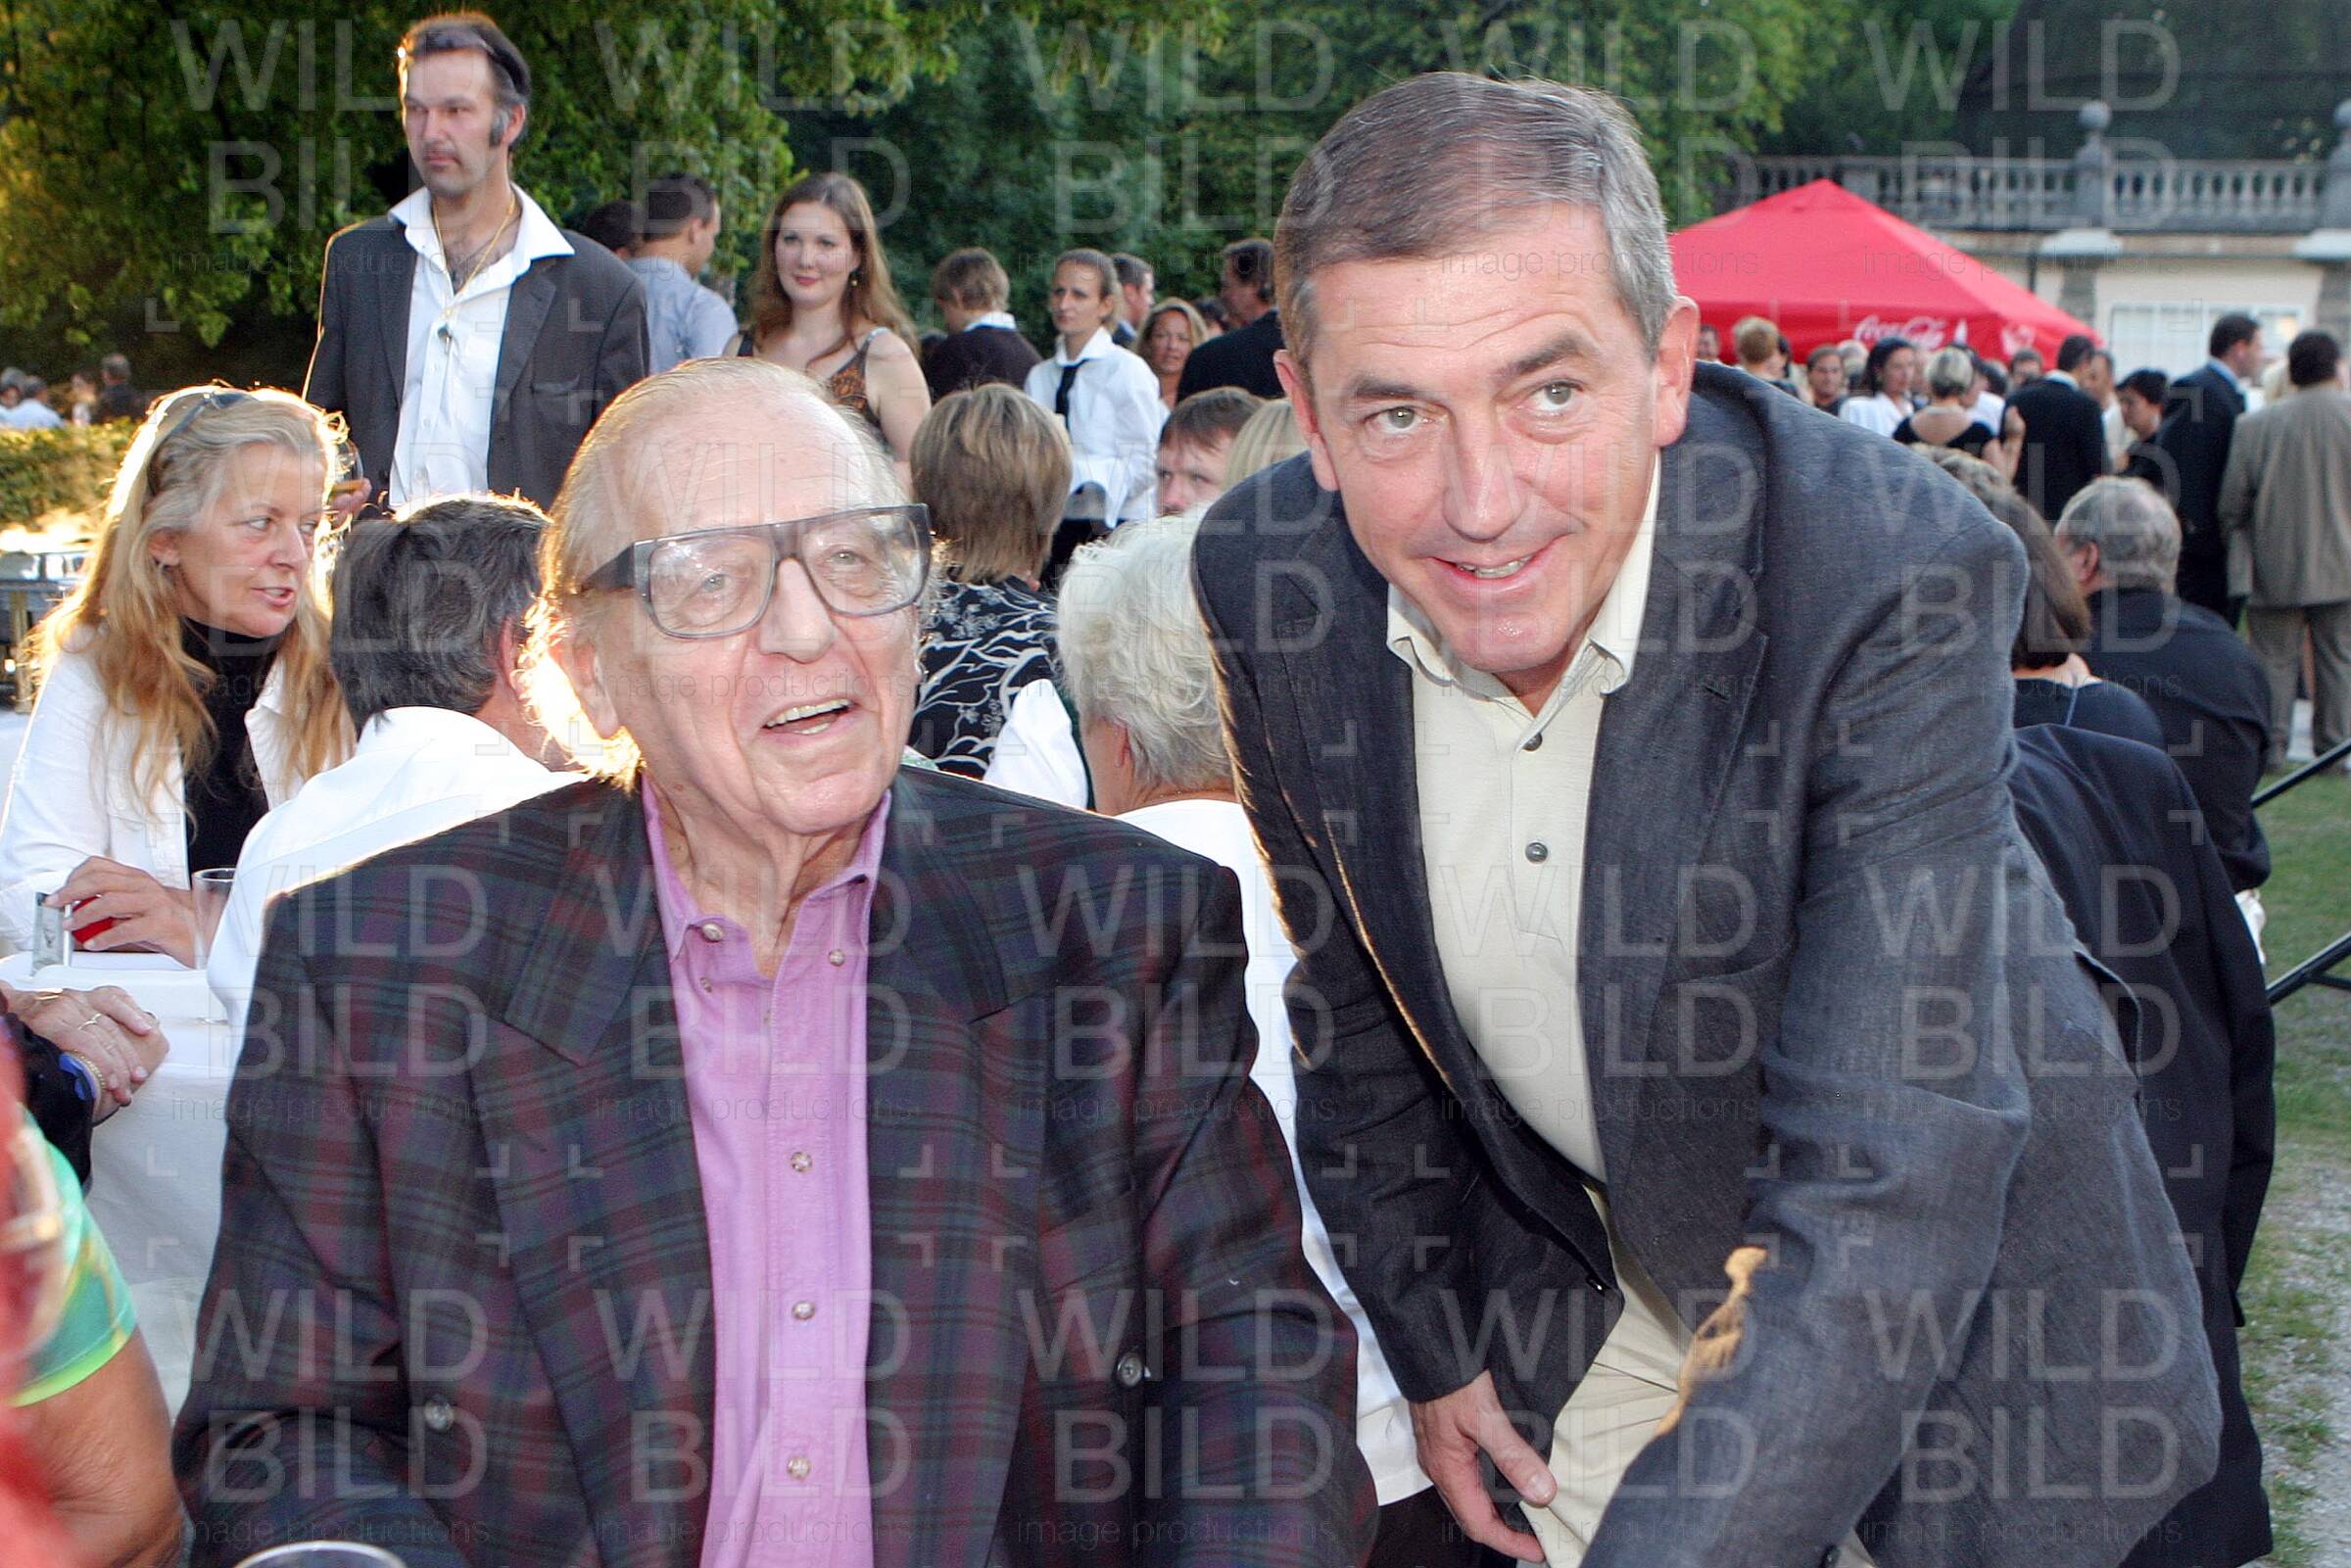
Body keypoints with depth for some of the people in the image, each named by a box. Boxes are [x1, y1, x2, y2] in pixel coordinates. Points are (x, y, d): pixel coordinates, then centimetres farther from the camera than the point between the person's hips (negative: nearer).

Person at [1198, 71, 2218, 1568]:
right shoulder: (1264, 576, -18)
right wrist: (1431, 1342, 5)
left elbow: (1888, 1194, -37)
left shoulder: (1894, 574, -33)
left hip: (1943, 1301, -3)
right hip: (1583, 1298, 3)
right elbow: (1351, 1001, 0)